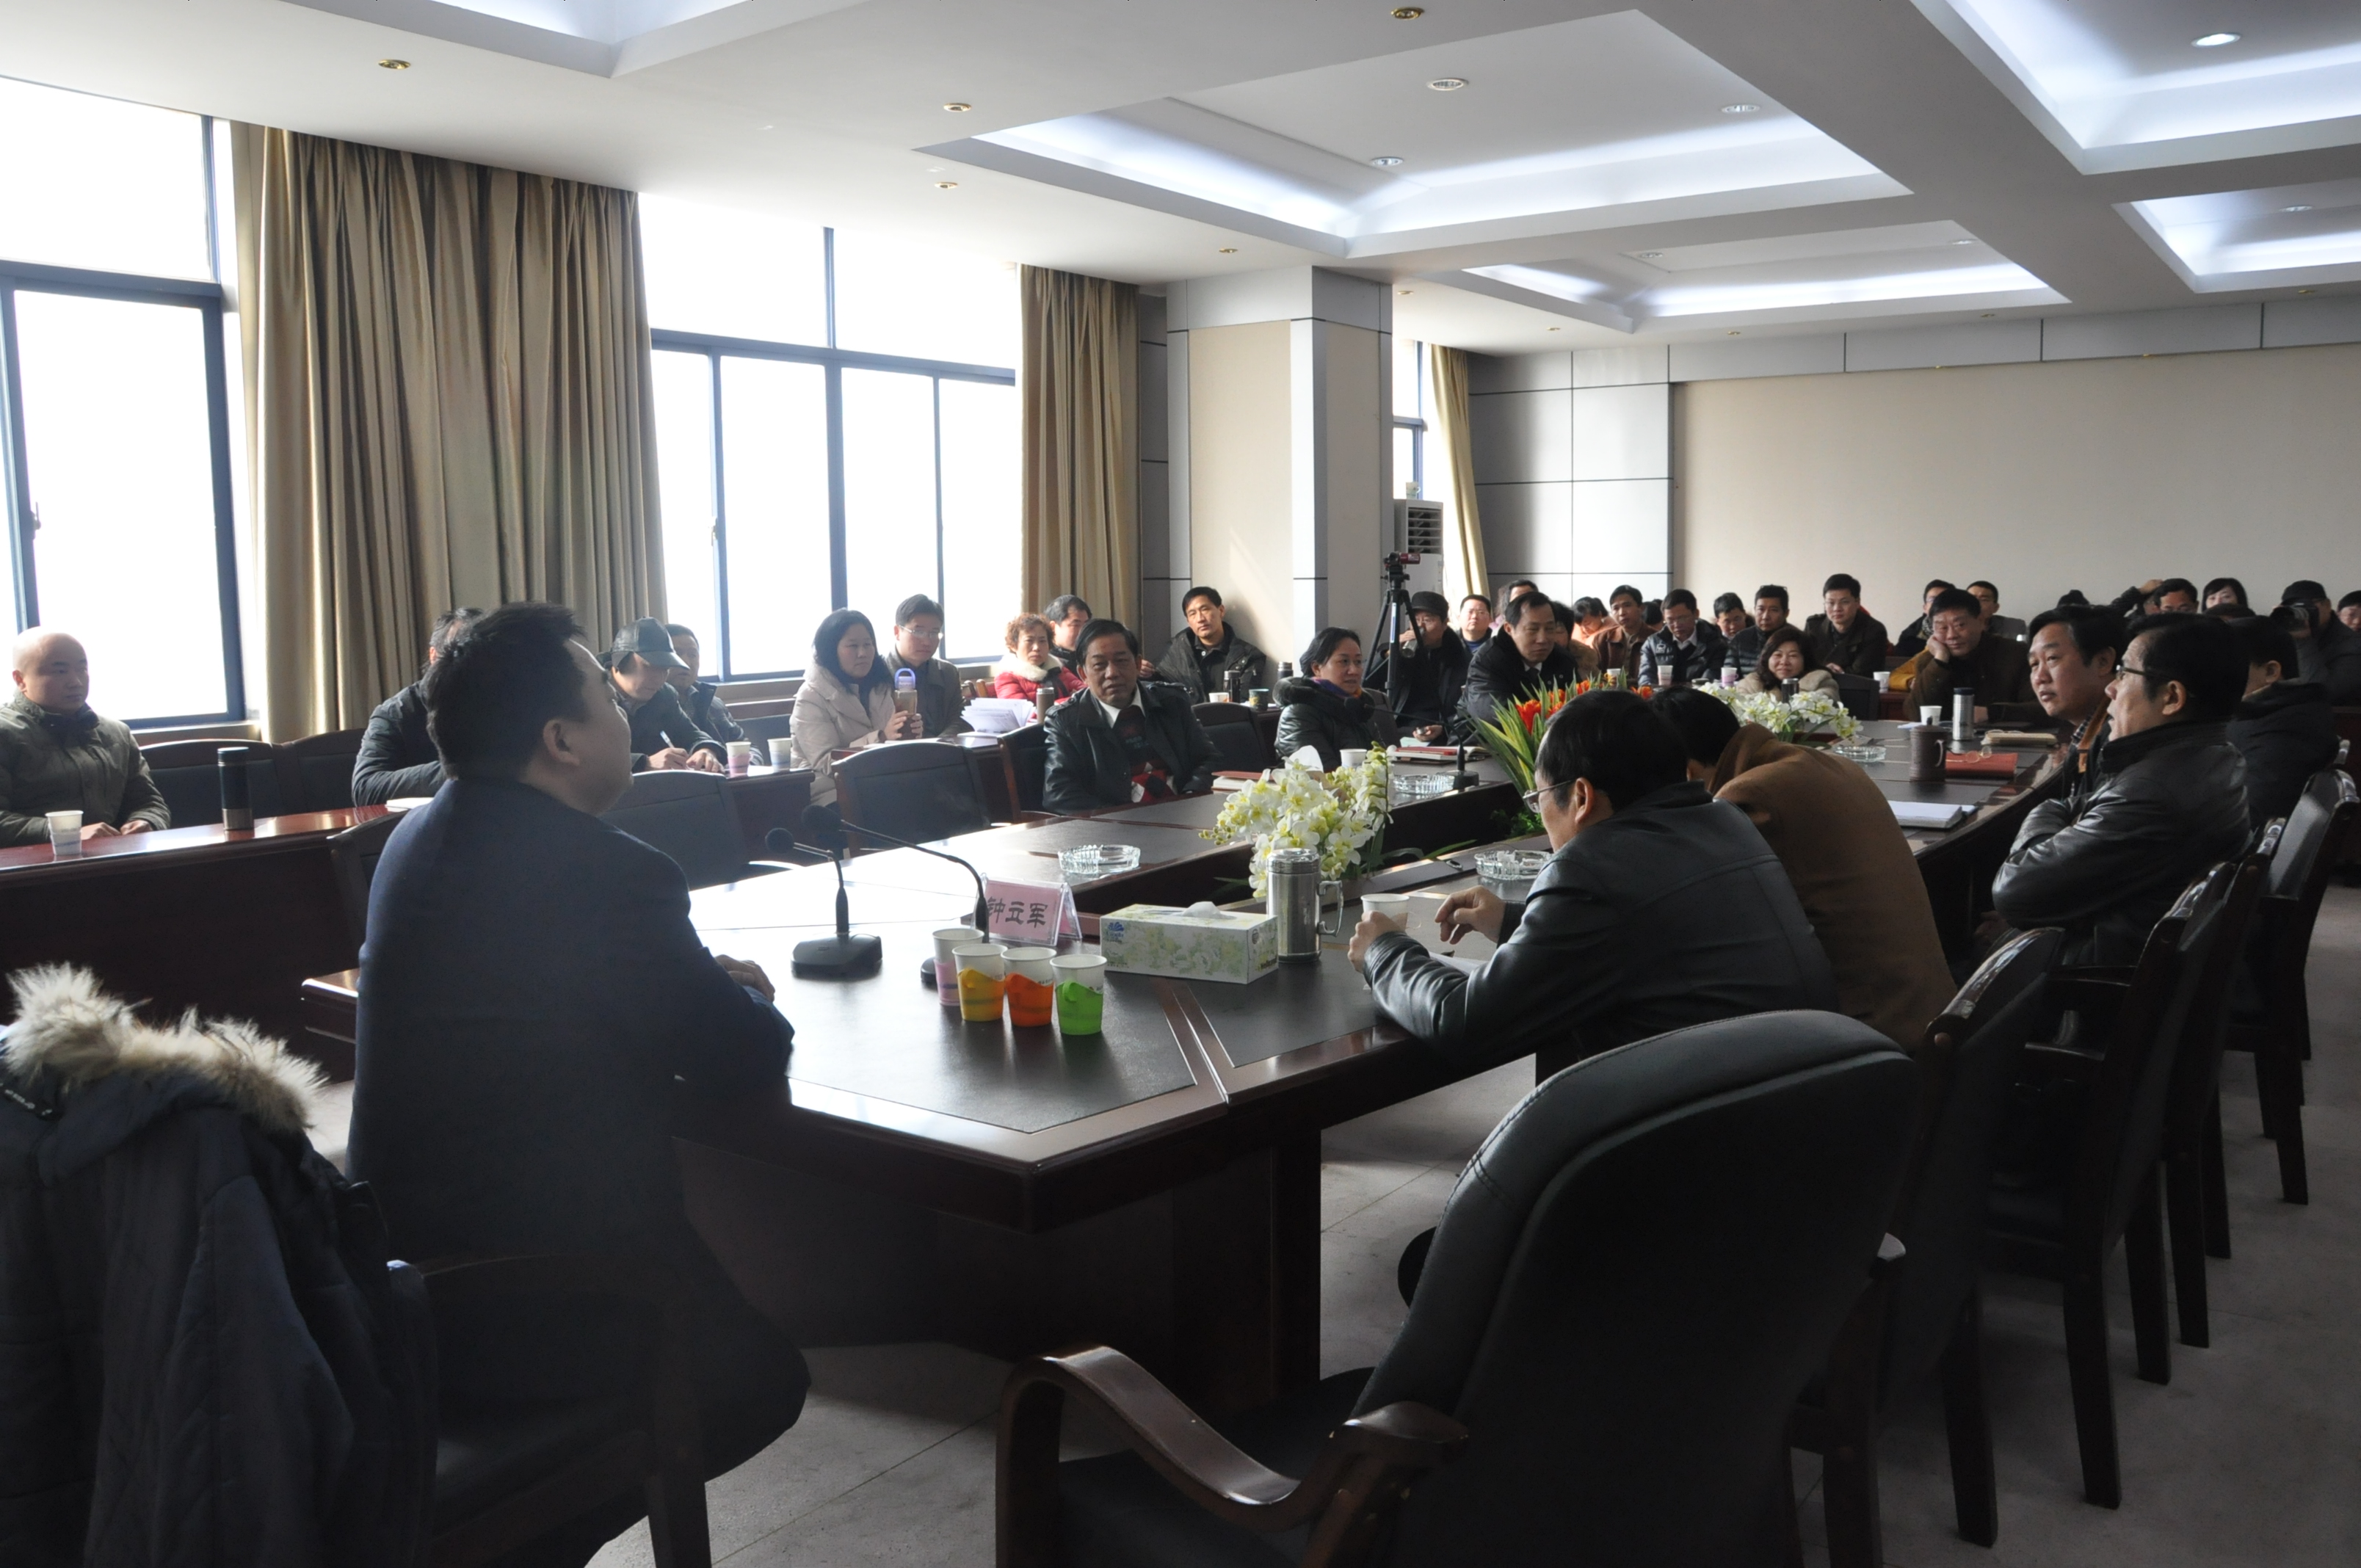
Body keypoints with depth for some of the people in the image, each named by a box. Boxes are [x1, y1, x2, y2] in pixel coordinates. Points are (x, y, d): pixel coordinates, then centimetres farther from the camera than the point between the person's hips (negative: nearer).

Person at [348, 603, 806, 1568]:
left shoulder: (420, 837, 4)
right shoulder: (606, 872, -24)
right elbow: (750, 1063, -16)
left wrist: (700, 980, 7)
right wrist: (740, 998, 6)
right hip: (526, 1314, -8)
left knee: (714, 1300, 29)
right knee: (764, 1375, 15)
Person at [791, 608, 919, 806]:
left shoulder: (882, 687, 10)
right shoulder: (811, 697, -7)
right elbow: (827, 764, -16)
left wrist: (909, 735, -14)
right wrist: (881, 737, -26)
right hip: (831, 792, -6)